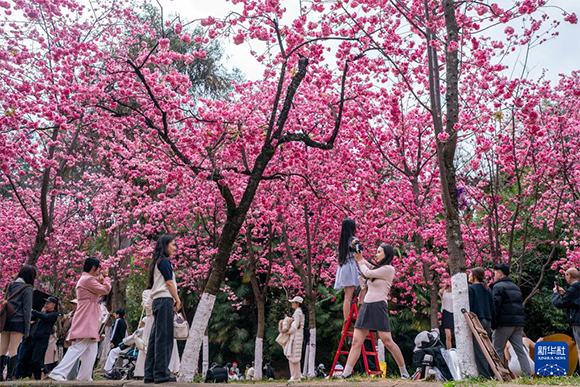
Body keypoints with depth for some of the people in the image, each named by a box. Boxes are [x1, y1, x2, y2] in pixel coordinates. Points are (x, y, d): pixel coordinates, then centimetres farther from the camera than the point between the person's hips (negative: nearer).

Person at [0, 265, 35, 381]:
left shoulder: (10, 286, 15)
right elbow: (27, 309, -8)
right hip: (18, 322, -6)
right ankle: (9, 376, -6)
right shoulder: (27, 289, -5)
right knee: (13, 349, -4)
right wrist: (27, 328, -7)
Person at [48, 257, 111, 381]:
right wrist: (106, 277, 2)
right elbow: (105, 290, -12)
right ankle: (58, 373, -17)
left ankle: (85, 376, 12)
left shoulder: (85, 279, 20)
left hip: (88, 319, 11)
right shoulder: (88, 279, -13)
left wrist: (99, 282, 13)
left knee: (91, 349, 12)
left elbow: (98, 292, 25)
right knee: (79, 347, -14)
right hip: (86, 318, -11)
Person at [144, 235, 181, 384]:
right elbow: (169, 283, -10)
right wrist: (177, 300, -4)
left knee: (155, 338, 6)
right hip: (165, 300, -9)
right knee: (164, 337, -10)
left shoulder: (157, 262, 22)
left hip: (158, 301, 9)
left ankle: (150, 374, 6)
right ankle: (161, 373, -12)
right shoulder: (164, 261, -6)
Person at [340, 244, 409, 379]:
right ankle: (346, 374, -1)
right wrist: (360, 258, 26)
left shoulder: (388, 269, -5)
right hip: (365, 306, 8)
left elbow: (367, 273, -6)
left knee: (387, 342, -9)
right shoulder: (376, 269, 20)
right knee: (356, 342, 1)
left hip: (378, 306, -8)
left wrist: (360, 261, 10)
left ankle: (404, 372, 7)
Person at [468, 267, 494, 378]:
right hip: (487, 321, 7)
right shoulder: (488, 289, 15)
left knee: (478, 349, -6)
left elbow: (468, 307, -11)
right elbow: (492, 307, 16)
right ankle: (491, 373, 13)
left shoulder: (471, 288, -6)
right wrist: (491, 323, 20)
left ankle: (485, 375, -8)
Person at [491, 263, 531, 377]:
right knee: (520, 349, 6)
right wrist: (521, 322, 20)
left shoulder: (498, 286, -4)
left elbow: (495, 306, -12)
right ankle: (528, 374, 1)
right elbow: (521, 304, 22)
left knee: (498, 349, 1)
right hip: (519, 322, 7)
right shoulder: (515, 286, 22)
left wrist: (493, 324, -9)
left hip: (505, 322, -7)